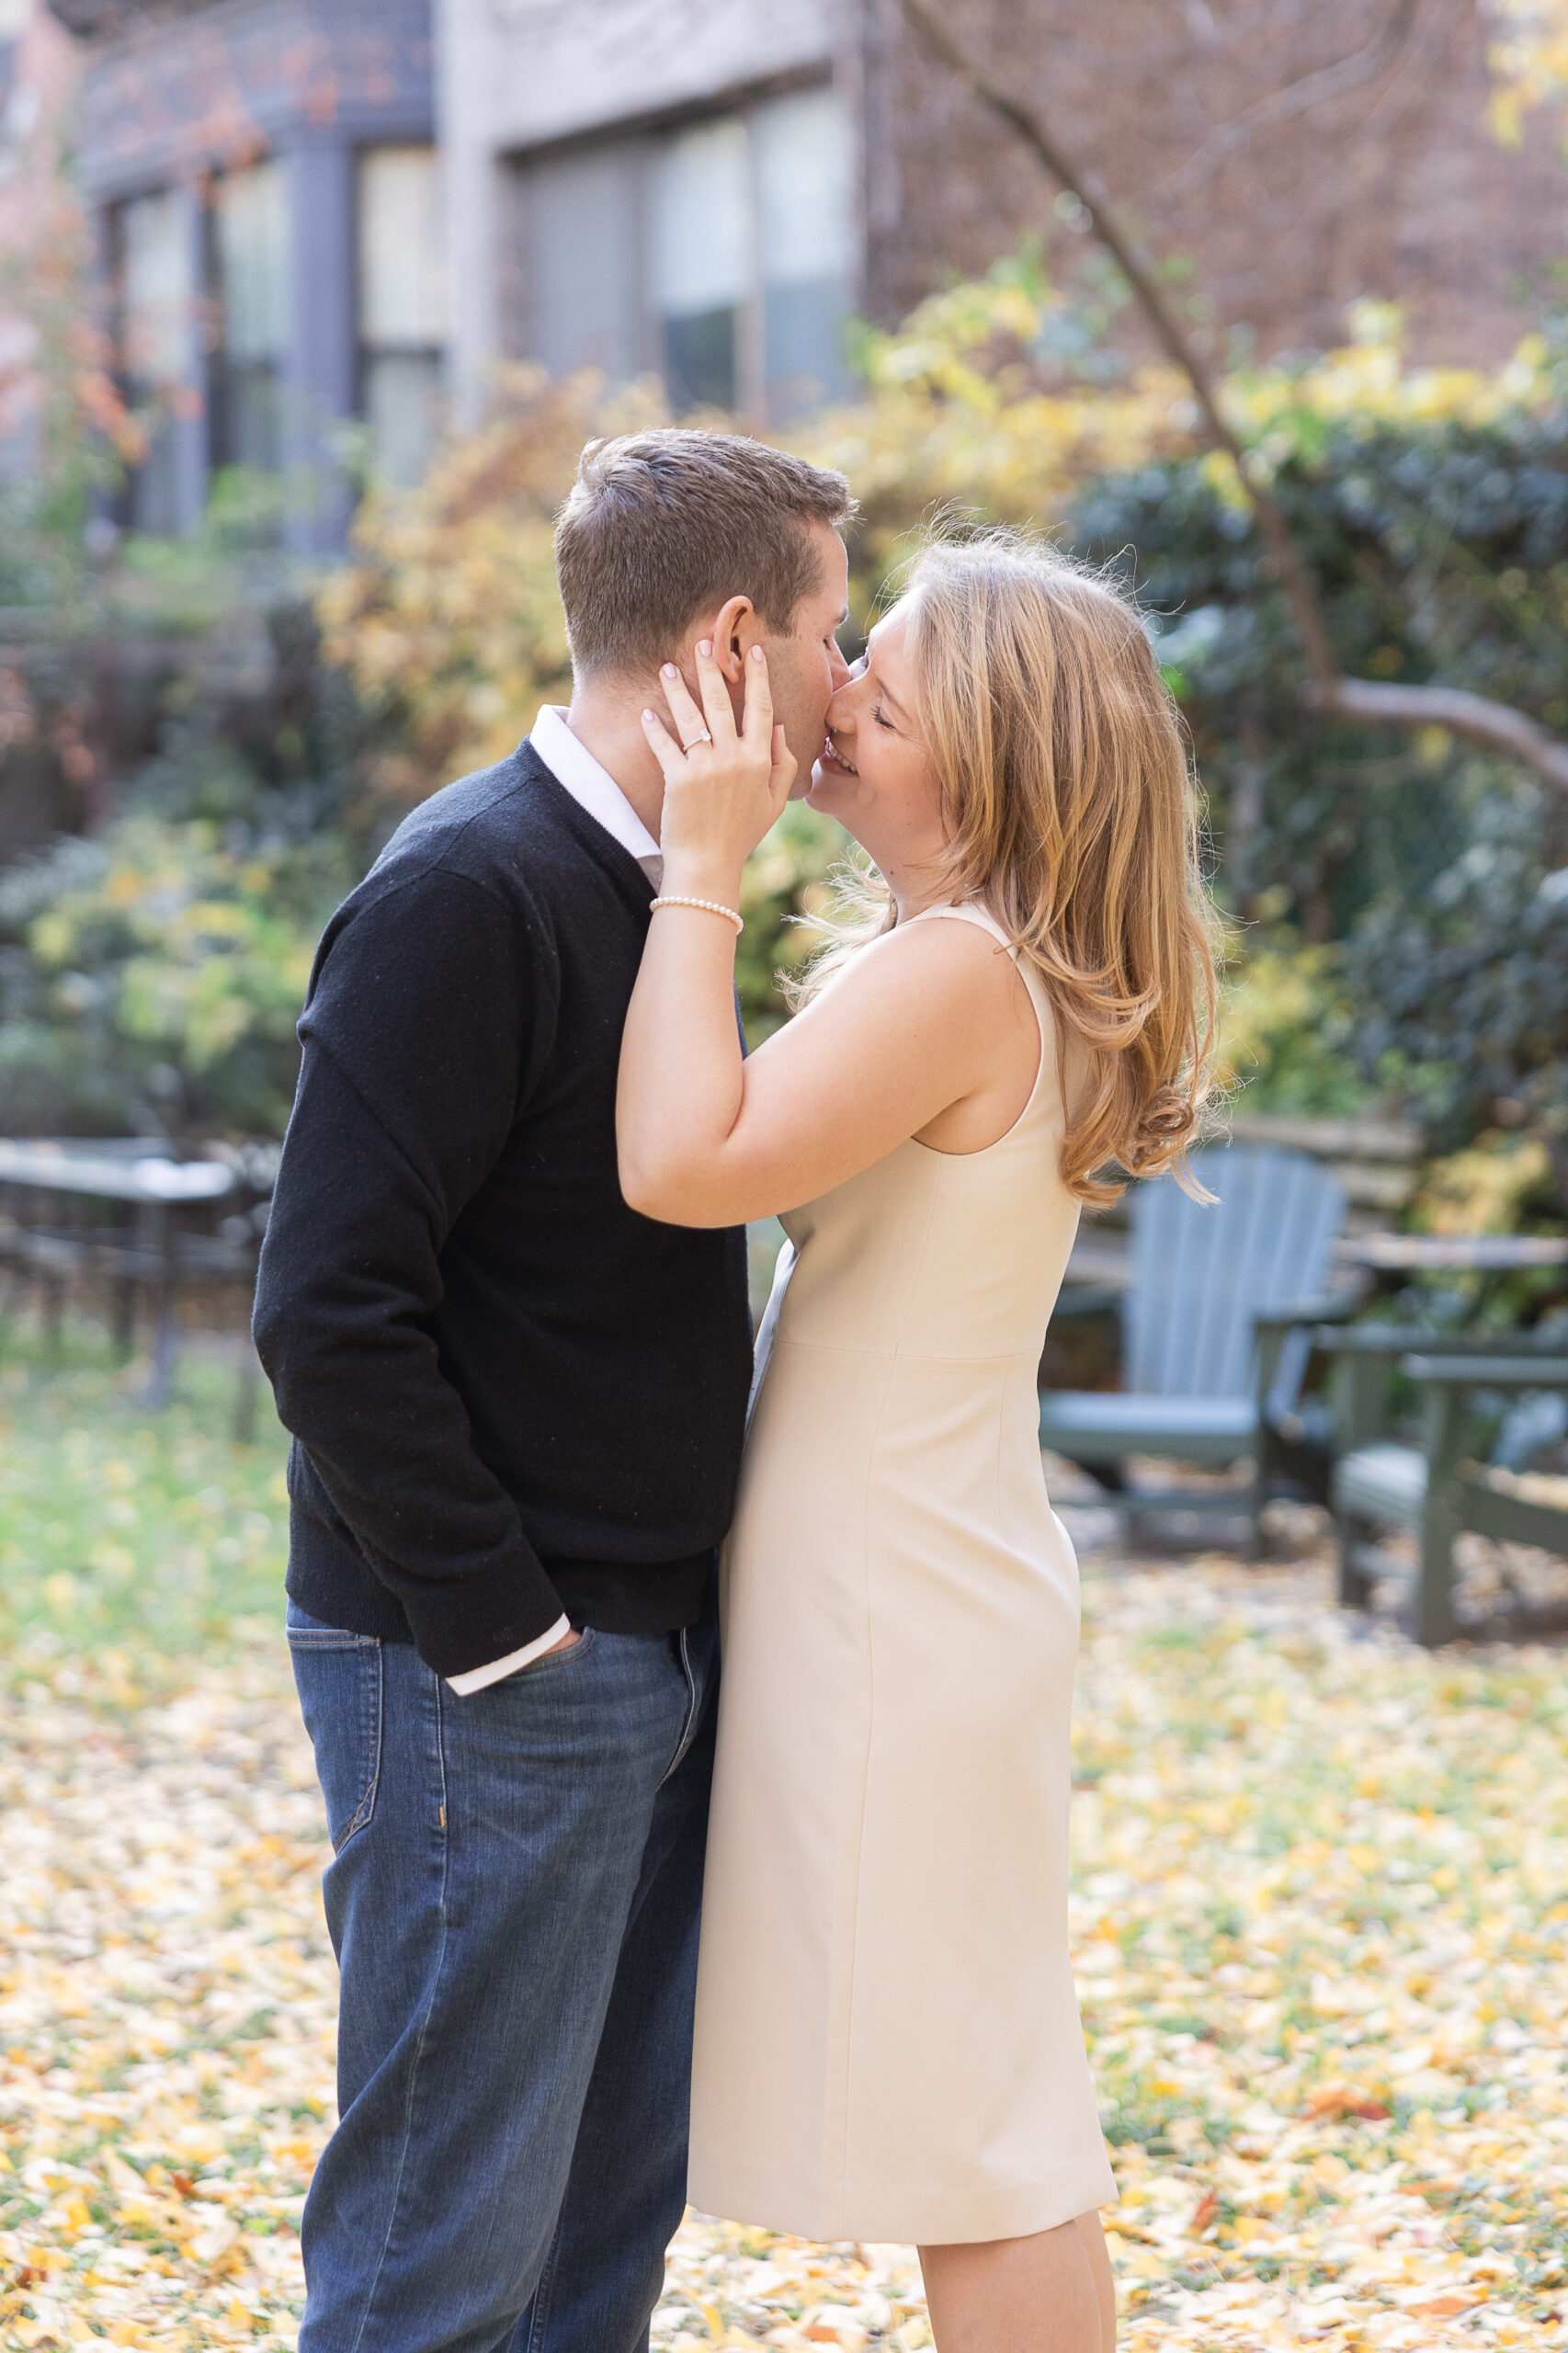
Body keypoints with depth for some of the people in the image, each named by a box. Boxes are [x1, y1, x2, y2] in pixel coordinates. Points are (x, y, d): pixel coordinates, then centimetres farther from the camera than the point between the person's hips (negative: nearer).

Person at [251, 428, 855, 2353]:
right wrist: (500, 1631, -18)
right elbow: (333, 1313, -21)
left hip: (647, 1656, 9)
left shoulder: (648, 886, 13)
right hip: (490, 1684, -9)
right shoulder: (467, 894, -16)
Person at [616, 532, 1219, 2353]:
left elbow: (686, 1164, -32)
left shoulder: (955, 973, -20)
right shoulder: (977, 961, 10)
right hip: (919, 1589, 10)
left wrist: (705, 867, -24)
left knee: (975, 2128, -1)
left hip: (900, 1612, -10)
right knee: (983, 2101, 18)